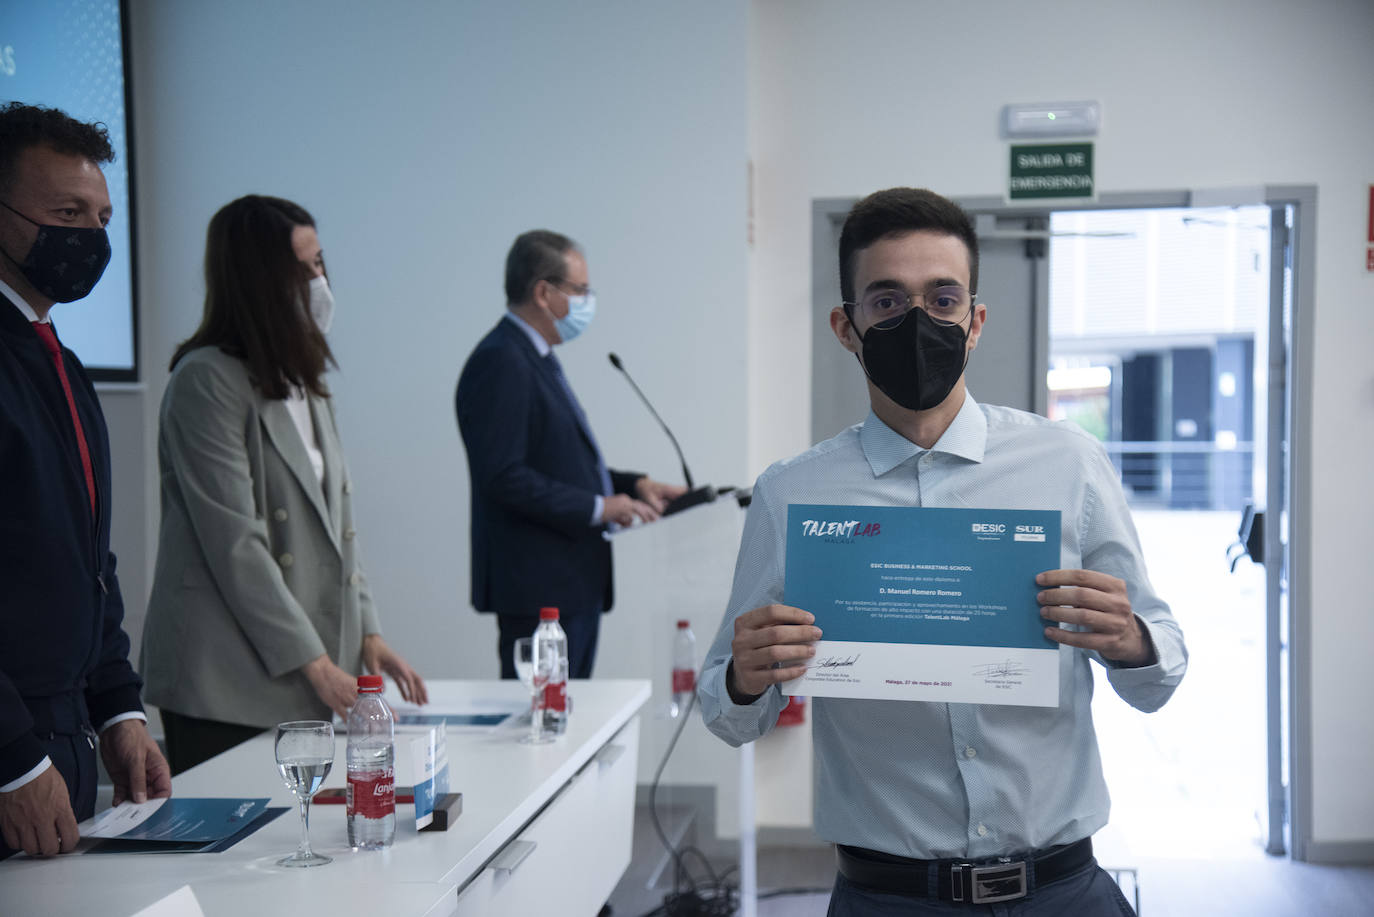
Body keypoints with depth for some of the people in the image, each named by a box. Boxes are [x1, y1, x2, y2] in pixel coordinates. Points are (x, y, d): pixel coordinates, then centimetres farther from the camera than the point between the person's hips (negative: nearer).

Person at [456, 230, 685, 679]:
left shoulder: (535, 358, 18)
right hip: (538, 588, -10)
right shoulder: (499, 362, -15)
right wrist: (597, 507, -18)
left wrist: (635, 485, 11)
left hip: (576, 580, 10)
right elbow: (502, 476, -22)